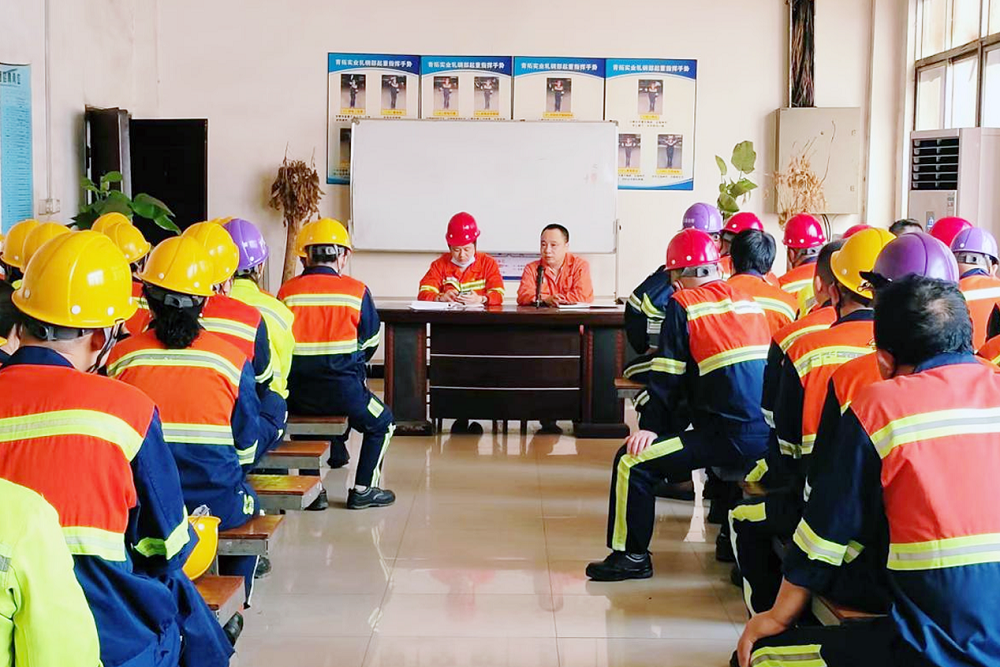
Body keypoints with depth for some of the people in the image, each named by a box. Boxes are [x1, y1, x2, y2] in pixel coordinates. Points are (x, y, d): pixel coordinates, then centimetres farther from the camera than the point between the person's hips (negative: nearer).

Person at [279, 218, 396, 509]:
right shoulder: (356, 291, -4)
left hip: (296, 394, 3)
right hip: (342, 389, -3)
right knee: (382, 423, 22)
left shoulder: (287, 290, 1)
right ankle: (363, 490, 17)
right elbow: (371, 342, 6)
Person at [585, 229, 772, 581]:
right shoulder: (747, 300, 15)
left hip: (733, 439, -8)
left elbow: (667, 378, -5)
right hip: (767, 436, 8)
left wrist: (650, 427, 3)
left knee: (632, 462, -2)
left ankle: (632, 556, 4)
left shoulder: (683, 304, -5)